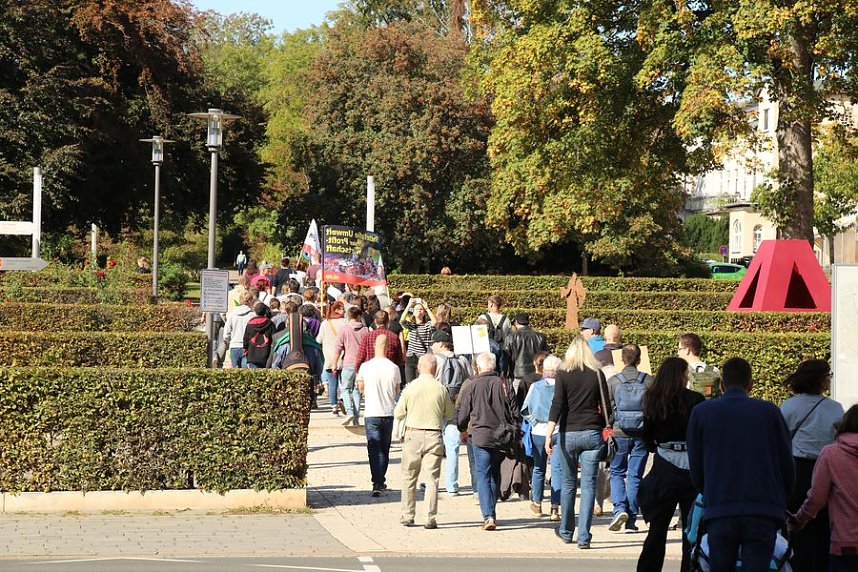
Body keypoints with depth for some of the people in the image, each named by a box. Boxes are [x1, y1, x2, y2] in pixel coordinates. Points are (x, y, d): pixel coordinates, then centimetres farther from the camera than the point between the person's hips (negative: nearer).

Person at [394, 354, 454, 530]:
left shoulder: (410, 388, -5)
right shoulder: (441, 389, -5)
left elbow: (398, 413, 2)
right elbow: (450, 413, 7)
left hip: (413, 434, 0)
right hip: (434, 436, 0)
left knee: (409, 477, 13)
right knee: (432, 478, 2)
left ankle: (407, 516, 17)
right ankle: (430, 518, -3)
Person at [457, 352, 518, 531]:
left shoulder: (471, 387, -5)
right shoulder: (504, 385, 1)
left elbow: (463, 416, 2)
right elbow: (515, 412, 4)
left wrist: (462, 429, 23)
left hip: (481, 437, -3)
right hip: (502, 438, 3)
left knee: (483, 476, 0)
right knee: (495, 476, 16)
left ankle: (488, 516, -12)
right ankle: (491, 513, 23)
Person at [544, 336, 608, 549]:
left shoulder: (563, 374, -1)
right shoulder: (597, 374, 4)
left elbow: (557, 406, -9)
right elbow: (605, 406, 5)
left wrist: (549, 435, -11)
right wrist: (606, 433, 14)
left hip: (569, 434, 0)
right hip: (592, 434, 0)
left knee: (568, 483, 14)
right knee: (589, 484, 1)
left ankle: (566, 531, 26)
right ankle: (584, 536, -4)